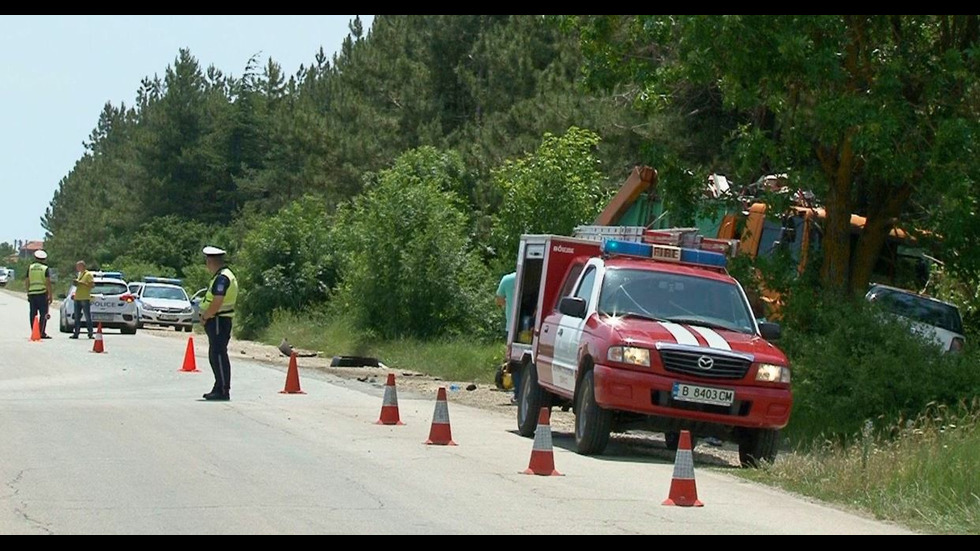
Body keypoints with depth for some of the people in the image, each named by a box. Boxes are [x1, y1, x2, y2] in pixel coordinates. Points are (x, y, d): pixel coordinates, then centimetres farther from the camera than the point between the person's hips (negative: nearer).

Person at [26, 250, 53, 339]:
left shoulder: (30, 268, 10)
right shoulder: (45, 268, -2)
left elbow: (27, 282, 10)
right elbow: (48, 283, -8)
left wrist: (28, 294, 17)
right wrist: (50, 296, -5)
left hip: (32, 293, 4)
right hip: (42, 293, -4)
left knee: (33, 314, 7)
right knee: (43, 314, -3)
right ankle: (42, 333, -10)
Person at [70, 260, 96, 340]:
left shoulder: (88, 274, -6)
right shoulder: (79, 274, 19)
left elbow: (92, 285, -15)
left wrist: (81, 283, -18)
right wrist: (76, 282, 7)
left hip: (85, 298, -8)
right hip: (77, 298, 8)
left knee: (88, 317, -8)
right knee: (77, 317, 7)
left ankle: (91, 334, -7)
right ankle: (76, 333, 10)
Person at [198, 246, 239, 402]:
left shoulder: (222, 278, -17)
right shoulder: (222, 276, 17)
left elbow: (216, 303, -25)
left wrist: (205, 316, -11)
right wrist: (205, 316, 9)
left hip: (218, 321, -11)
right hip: (217, 321, 11)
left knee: (219, 355, -9)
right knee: (215, 356, 15)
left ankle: (223, 391, -9)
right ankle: (219, 389, 21)